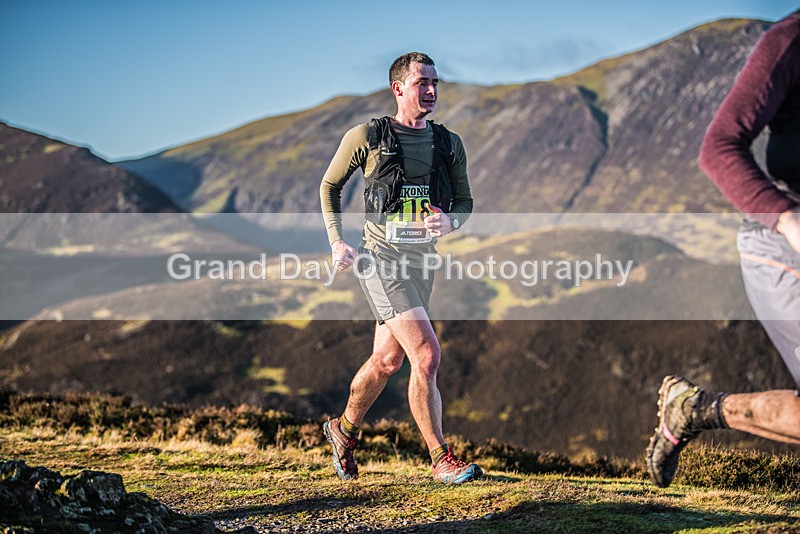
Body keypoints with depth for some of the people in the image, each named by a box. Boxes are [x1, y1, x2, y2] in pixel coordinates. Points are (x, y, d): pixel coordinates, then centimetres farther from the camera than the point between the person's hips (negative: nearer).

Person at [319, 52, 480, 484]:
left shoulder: (449, 144, 6)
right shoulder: (366, 137, -5)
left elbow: (465, 202, 14)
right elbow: (330, 185, 8)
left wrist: (450, 222, -10)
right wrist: (336, 242, 0)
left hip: (421, 261, 6)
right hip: (380, 258, -6)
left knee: (387, 360, 18)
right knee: (426, 354, -18)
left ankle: (344, 429, 43)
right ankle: (441, 460, -11)